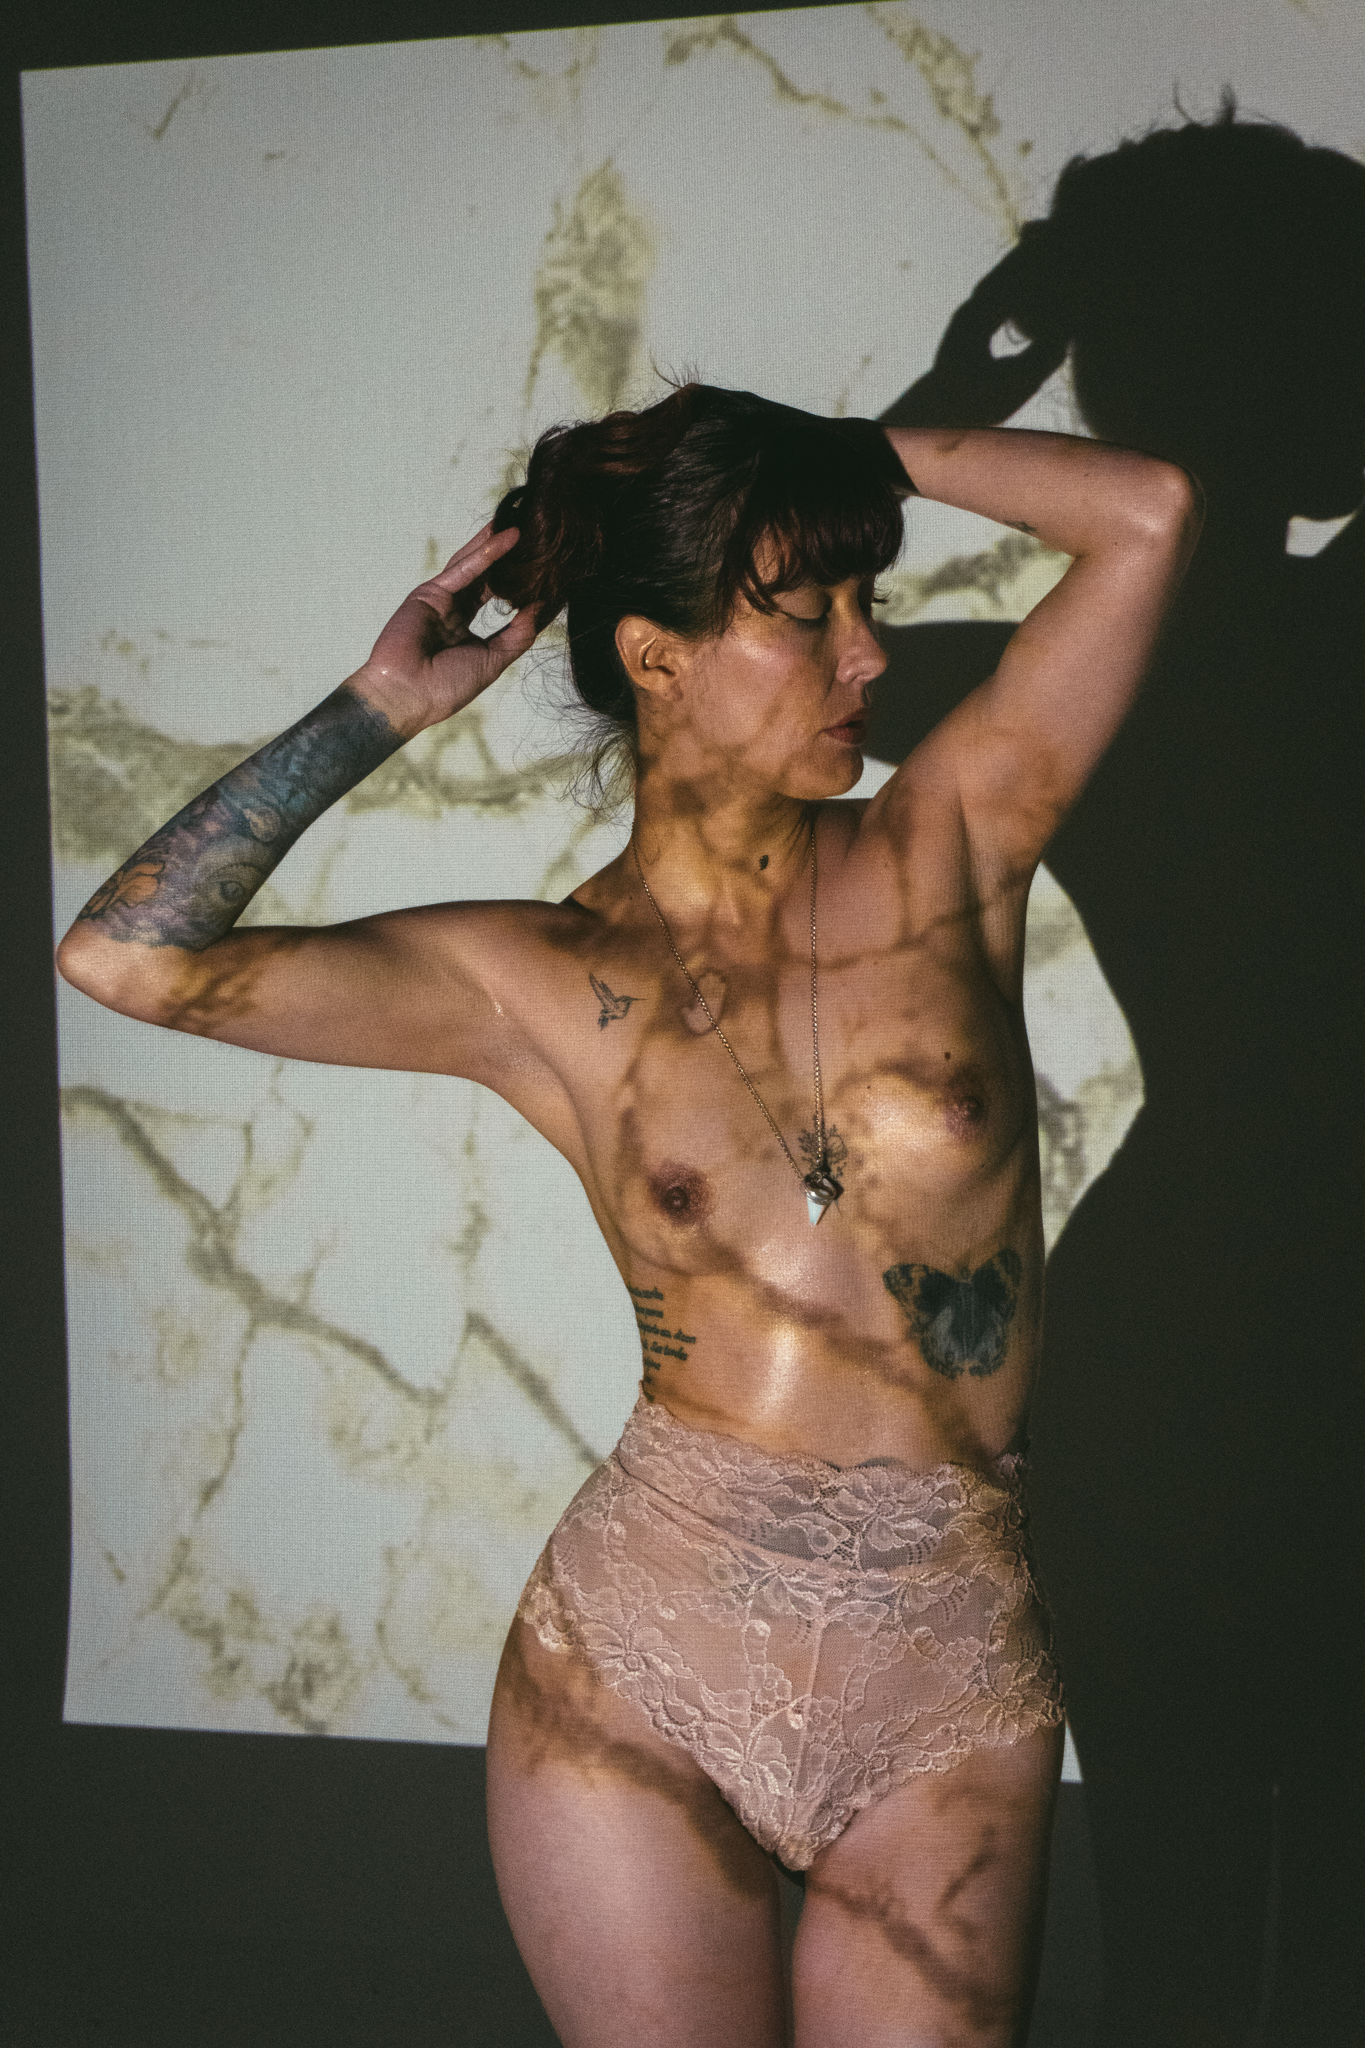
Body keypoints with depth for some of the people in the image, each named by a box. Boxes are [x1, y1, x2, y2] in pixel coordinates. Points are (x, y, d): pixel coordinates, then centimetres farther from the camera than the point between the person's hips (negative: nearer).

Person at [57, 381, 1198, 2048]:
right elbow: (127, 956, -11)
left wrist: (856, 452, 0)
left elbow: (1149, 514, -6)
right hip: (635, 1666, -1)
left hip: (951, 1689, 1)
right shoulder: (539, 982, -4)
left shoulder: (947, 849, -1)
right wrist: (382, 706, -5)